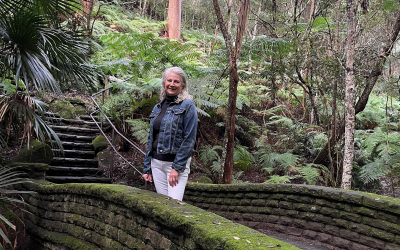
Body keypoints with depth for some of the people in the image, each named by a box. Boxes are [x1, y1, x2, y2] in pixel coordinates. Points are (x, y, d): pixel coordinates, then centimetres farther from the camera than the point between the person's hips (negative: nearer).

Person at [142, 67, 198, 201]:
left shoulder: (187, 106, -6)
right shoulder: (158, 107, 12)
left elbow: (189, 140, -12)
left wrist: (177, 168, -17)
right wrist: (147, 168, 13)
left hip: (177, 162, -6)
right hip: (157, 163, 6)